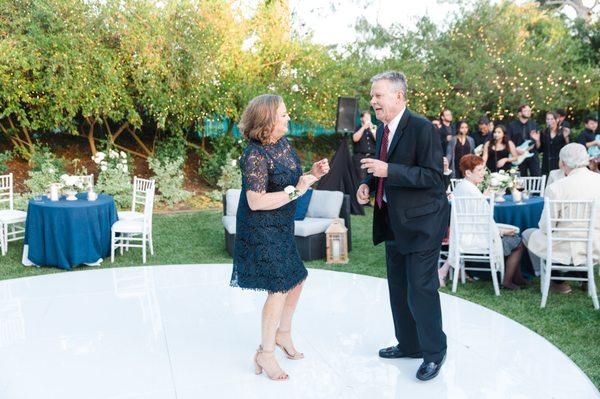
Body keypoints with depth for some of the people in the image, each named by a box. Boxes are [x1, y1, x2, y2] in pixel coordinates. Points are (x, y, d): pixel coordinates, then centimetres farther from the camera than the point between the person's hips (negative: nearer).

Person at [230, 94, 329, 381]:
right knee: (279, 288, -3)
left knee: (296, 280, 17)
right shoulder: (256, 155, -23)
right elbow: (256, 202, -26)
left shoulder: (282, 142, 4)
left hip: (281, 228, 9)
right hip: (260, 231, -9)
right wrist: (296, 190, -23)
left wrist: (312, 174, -5)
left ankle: (283, 334, 39)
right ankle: (265, 353, 15)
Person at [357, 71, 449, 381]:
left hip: (420, 221, -9)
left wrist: (388, 170, -28)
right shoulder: (384, 129, 9)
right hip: (393, 221, 9)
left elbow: (433, 176, -22)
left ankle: (434, 352, 17)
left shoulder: (421, 128, -17)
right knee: (398, 289, 17)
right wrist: (369, 184, 0)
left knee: (420, 290, -2)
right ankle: (408, 344, 34)